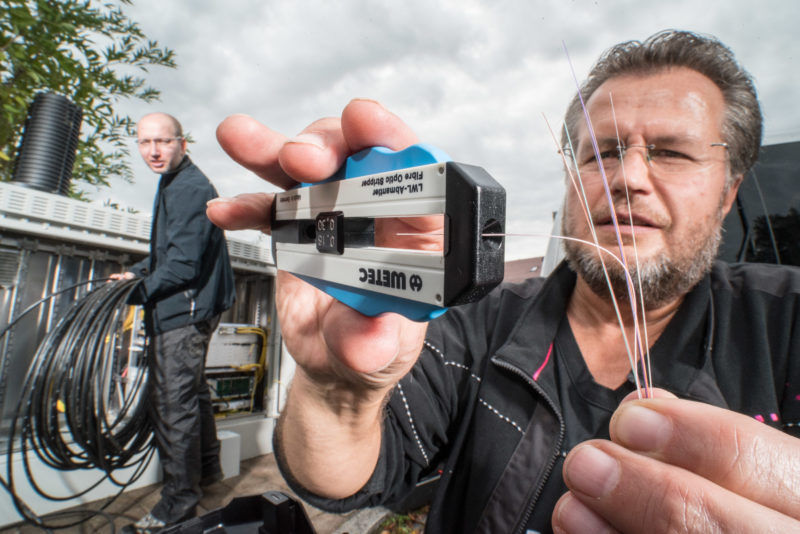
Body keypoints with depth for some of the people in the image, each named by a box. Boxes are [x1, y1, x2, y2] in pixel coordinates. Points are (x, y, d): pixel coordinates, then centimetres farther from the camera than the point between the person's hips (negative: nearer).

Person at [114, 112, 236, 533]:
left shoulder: (188, 188, -16)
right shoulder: (176, 184, 17)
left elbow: (183, 264, -22)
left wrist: (136, 292, -12)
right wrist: (137, 272, 10)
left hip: (184, 312, -11)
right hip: (186, 310, 11)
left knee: (173, 404, -3)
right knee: (191, 392, 21)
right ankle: (206, 468, 39)